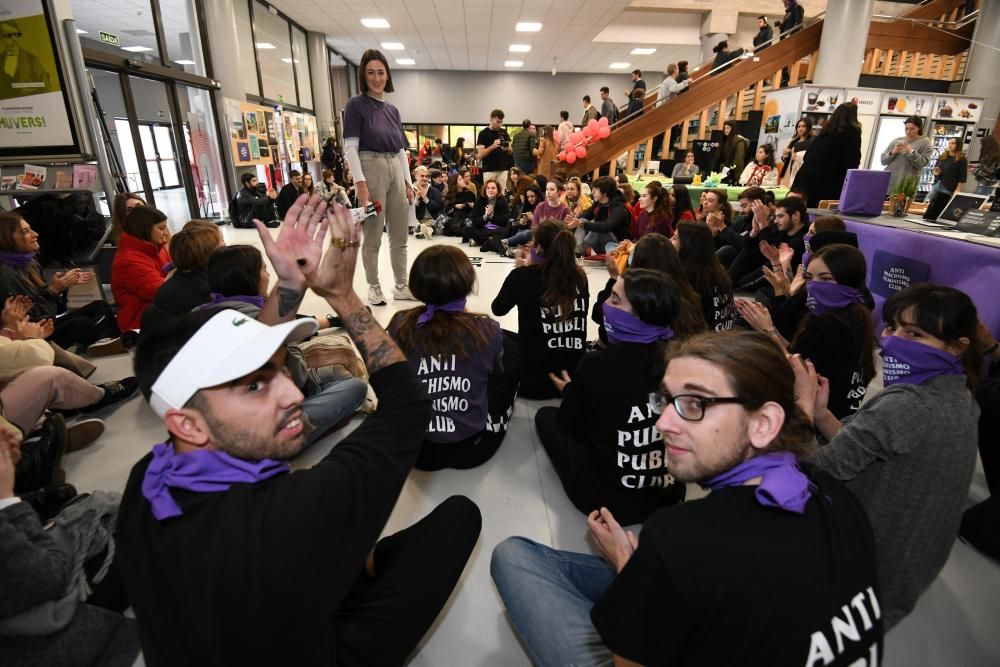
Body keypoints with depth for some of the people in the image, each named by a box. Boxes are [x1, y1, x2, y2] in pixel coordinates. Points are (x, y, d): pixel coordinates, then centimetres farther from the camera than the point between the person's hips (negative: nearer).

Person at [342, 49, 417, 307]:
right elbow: (350, 147, -9)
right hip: (371, 170, -6)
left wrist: (408, 182, 11)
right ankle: (374, 287, 13)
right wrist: (360, 182, -18)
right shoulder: (356, 104, -1)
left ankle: (401, 286, 18)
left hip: (396, 171, 6)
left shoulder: (393, 110, 16)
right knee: (373, 237, 0)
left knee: (400, 236, 8)